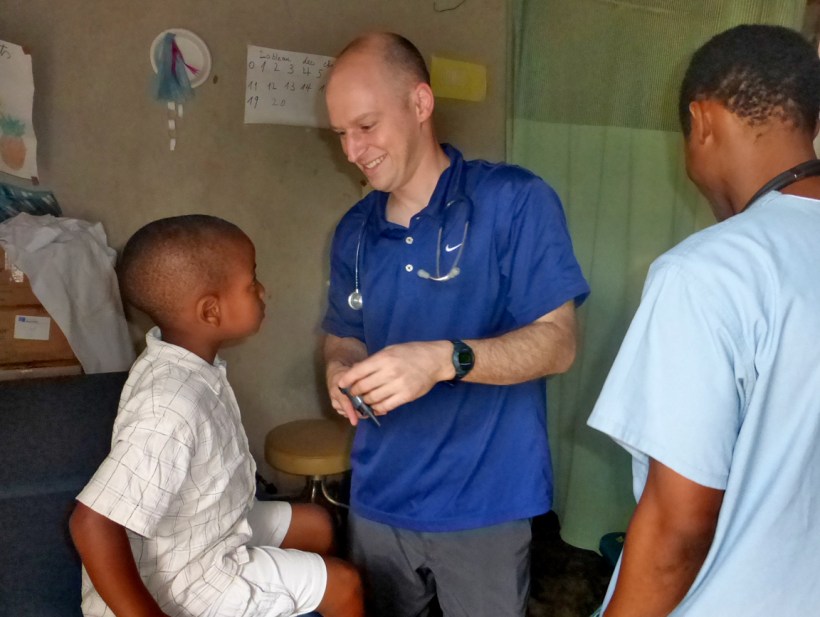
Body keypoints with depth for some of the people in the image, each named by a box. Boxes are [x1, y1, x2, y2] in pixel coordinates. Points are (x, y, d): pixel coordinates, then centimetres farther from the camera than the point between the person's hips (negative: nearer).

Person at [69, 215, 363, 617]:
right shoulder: (172, 406, -35)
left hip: (206, 531, 9)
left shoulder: (181, 362, -7)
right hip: (183, 580, -8)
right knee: (343, 584, -2)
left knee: (316, 524, 18)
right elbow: (93, 524, -35)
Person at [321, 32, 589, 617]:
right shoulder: (354, 232, 6)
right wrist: (342, 371, -8)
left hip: (483, 505, -4)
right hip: (378, 501, 5)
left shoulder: (516, 201, -11)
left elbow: (557, 342, -13)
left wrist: (445, 359, -28)